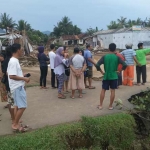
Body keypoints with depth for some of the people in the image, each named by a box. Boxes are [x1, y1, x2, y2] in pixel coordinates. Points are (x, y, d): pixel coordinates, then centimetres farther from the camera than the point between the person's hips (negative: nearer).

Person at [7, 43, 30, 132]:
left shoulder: (14, 60, 11)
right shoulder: (14, 61, -19)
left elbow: (12, 73, 18)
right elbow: (11, 76, -25)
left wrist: (23, 78, 14)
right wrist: (24, 78, -18)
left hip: (18, 87, 10)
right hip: (17, 87, -10)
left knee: (18, 106, 16)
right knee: (22, 106, -6)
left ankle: (16, 124, 24)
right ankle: (15, 124, 5)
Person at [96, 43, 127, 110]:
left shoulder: (104, 57, -4)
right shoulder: (117, 57, -5)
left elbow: (97, 65, -13)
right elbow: (125, 65, -14)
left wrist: (101, 72, -1)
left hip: (106, 76, 1)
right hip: (114, 77, -1)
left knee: (103, 90, 11)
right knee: (113, 91, 8)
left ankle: (100, 105, 14)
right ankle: (110, 106, 14)